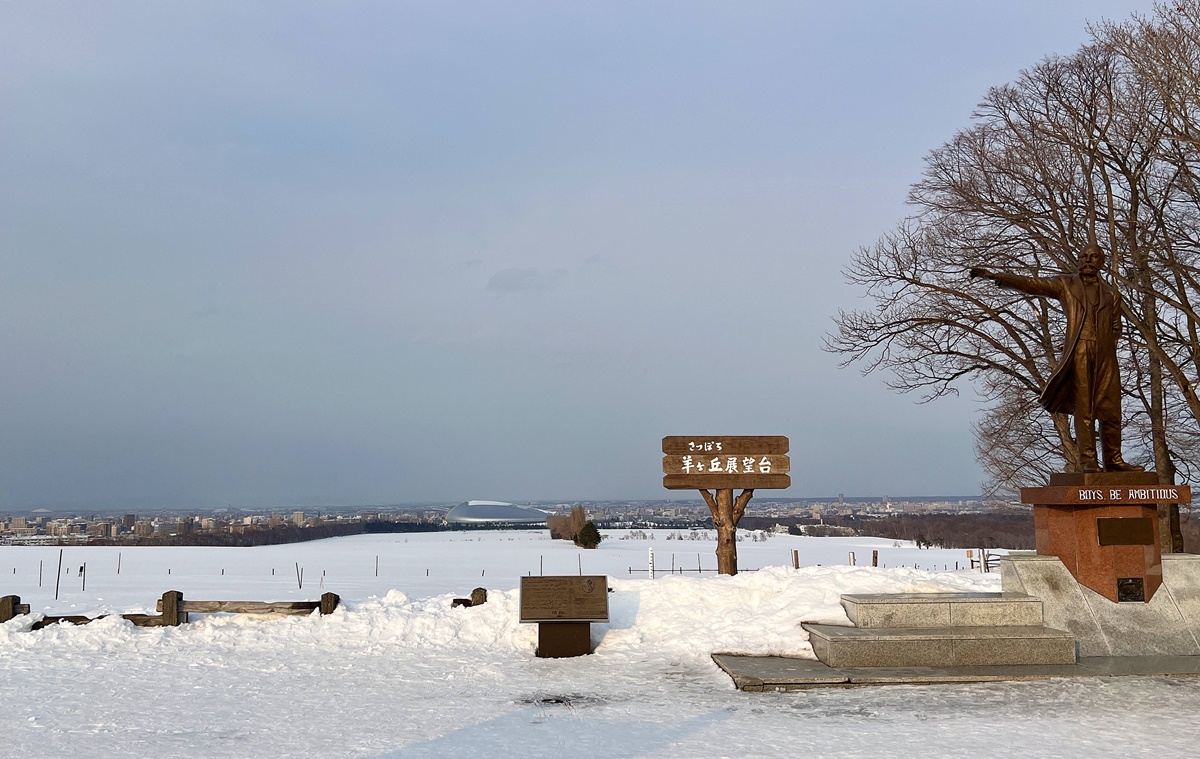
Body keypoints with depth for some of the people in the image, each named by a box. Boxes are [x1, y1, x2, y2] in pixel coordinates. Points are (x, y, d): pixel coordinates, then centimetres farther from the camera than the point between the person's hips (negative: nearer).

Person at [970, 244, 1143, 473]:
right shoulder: (1065, 285, 9)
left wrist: (1107, 344, 0)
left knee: (1111, 409, 4)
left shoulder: (1111, 293, 17)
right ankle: (1088, 461, -5)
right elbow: (1030, 284, 0)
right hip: (1079, 352, -3)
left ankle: (1113, 460, 12)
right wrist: (994, 276, -10)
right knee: (1083, 408, -6)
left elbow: (1116, 328, 20)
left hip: (1106, 355, 3)